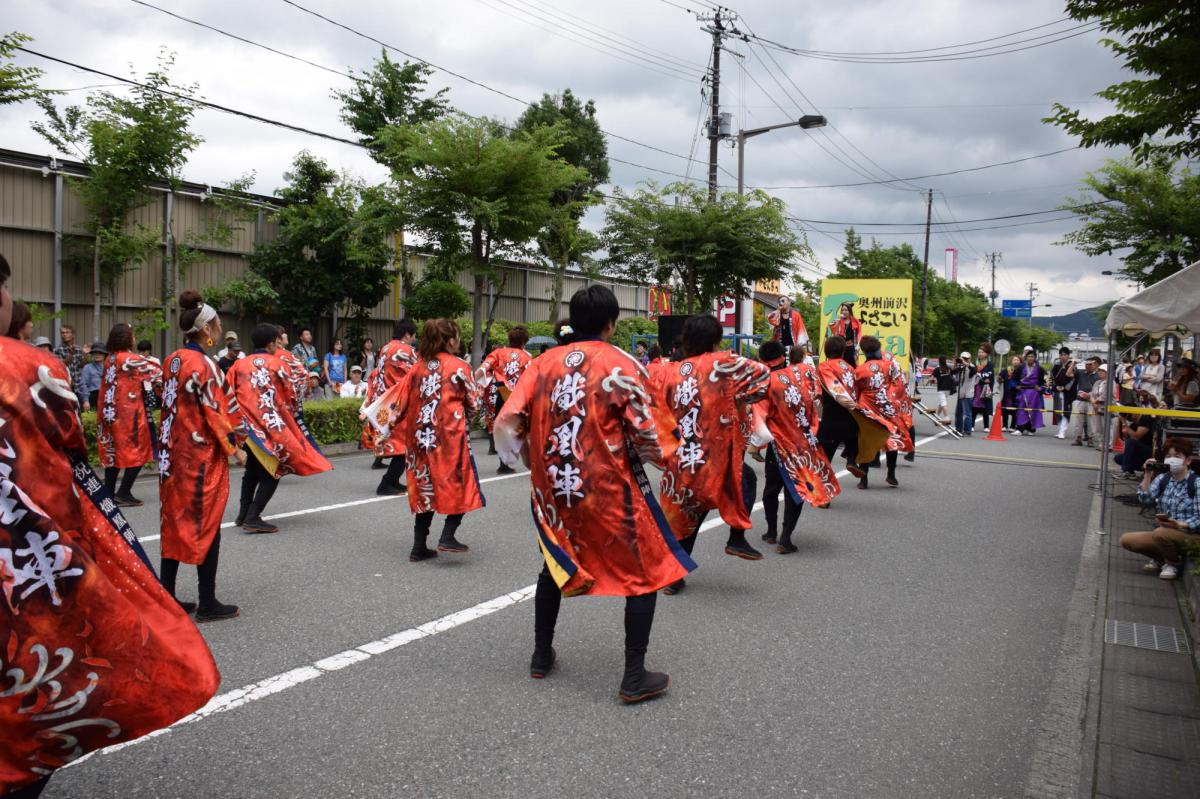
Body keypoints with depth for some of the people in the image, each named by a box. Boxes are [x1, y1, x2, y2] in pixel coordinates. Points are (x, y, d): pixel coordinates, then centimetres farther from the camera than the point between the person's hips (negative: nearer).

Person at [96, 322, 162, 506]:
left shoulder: (109, 359, 9)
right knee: (138, 452, 1)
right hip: (129, 414, -7)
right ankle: (124, 492, -3)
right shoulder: (130, 359, -12)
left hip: (111, 414, 7)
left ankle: (108, 492, 15)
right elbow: (155, 373, -8)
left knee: (114, 452, 13)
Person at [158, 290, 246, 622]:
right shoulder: (203, 364, -17)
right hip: (202, 456, -8)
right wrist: (234, 446, -7)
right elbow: (215, 413, -17)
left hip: (174, 453, 8)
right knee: (206, 526, 1)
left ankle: (166, 595, 20)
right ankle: (208, 603, 8)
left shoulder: (173, 360, 8)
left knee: (175, 523, 13)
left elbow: (172, 405, 14)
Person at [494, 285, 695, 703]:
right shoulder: (621, 365, -8)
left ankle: (542, 656, 35)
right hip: (609, 491, -4)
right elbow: (644, 433, -12)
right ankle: (635, 677, 7)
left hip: (553, 488, 5)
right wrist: (660, 457, 9)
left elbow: (507, 424, -3)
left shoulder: (542, 363, 2)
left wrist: (533, 461, 14)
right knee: (645, 574, 10)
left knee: (556, 565, 27)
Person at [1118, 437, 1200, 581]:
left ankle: (1173, 563, -4)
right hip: (1165, 536, 6)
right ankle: (1161, 558, 13)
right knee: (1126, 540, -12)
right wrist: (1147, 475, -12)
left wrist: (1178, 525, -32)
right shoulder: (1162, 478, 6)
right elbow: (1146, 502, -6)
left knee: (1161, 533, -36)